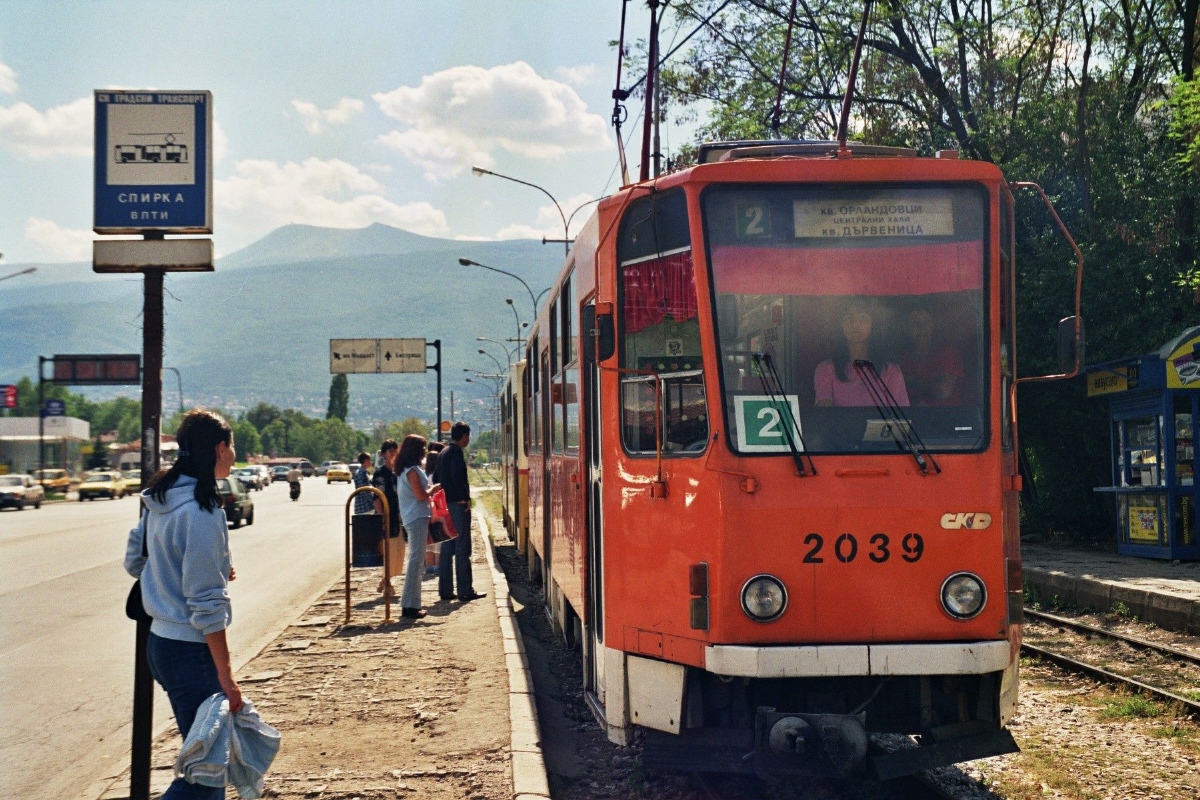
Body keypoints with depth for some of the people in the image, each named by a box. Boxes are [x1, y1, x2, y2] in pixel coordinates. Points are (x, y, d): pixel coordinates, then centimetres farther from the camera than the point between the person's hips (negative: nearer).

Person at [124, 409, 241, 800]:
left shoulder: (160, 499, 7)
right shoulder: (202, 511, -19)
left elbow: (135, 561, 20)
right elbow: (206, 604, -20)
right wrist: (226, 676, -17)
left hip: (161, 641, 9)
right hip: (191, 651, -9)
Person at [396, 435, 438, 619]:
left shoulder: (406, 470, 16)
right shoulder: (413, 471, -15)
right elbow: (421, 495, -20)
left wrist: (429, 488, 17)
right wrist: (433, 488, -3)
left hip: (413, 518, 11)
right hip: (417, 518, -11)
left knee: (416, 561, 14)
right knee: (416, 560, -10)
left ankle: (412, 603, 19)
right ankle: (410, 605, -10)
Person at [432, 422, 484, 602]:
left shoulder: (443, 453, 16)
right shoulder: (457, 452, -11)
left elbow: (436, 478, 18)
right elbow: (457, 477, -22)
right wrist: (466, 497, -16)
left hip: (445, 504, 9)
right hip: (458, 503, -9)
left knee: (447, 548, 10)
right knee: (462, 548, -6)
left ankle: (445, 590, 12)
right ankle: (465, 591, -5)